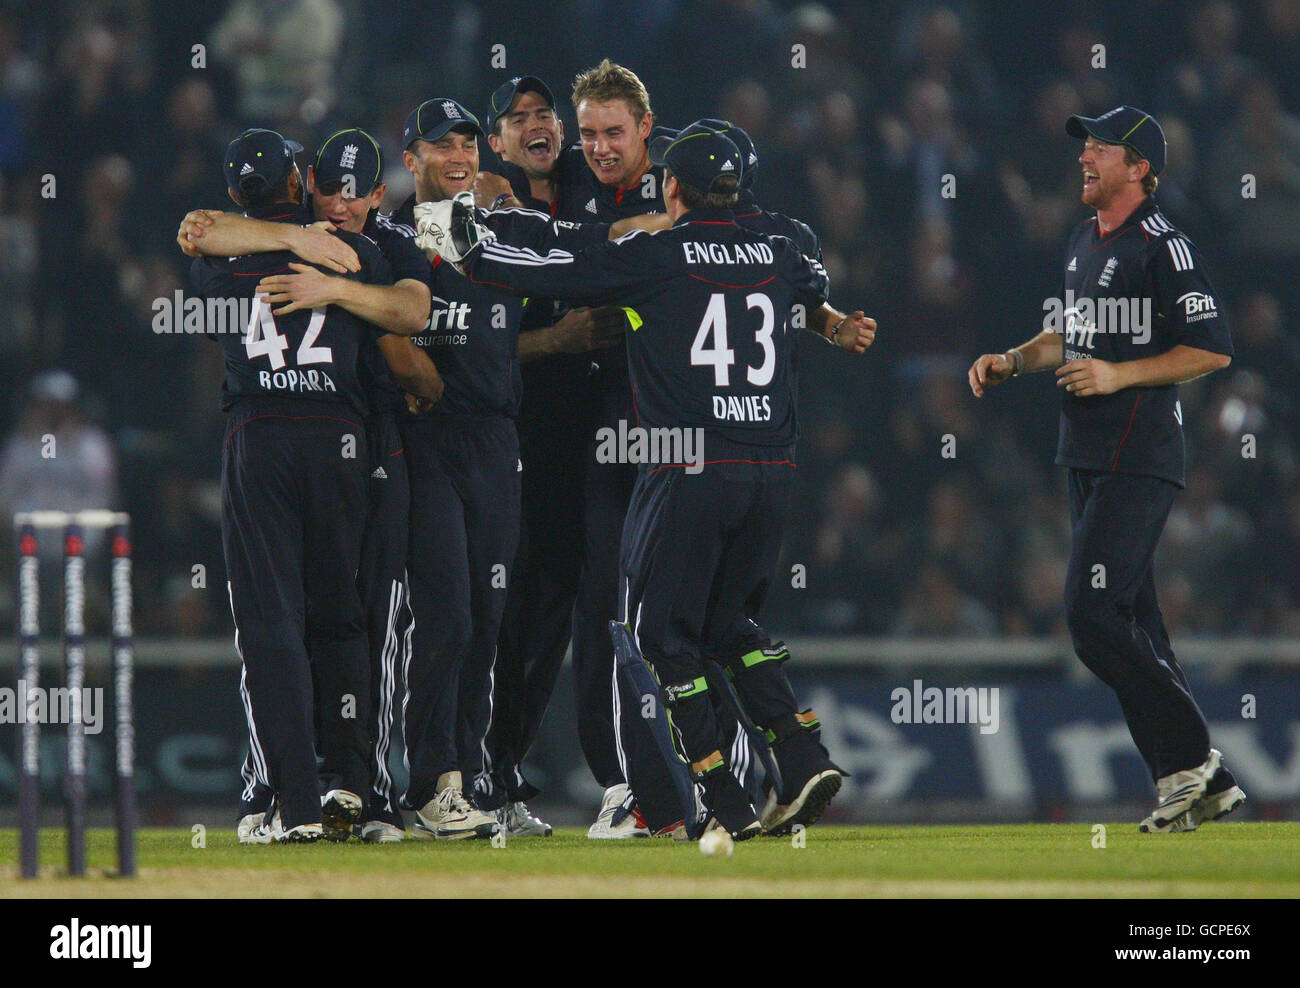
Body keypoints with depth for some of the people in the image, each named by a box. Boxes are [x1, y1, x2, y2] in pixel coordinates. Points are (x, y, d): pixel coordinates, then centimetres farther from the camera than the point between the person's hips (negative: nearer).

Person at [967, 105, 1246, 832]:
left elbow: (1214, 350, -15)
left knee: (1094, 616, -15)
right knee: (1132, 624, 8)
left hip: (1139, 460, -10)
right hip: (1089, 457, 10)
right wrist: (1012, 362, 12)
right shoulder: (1084, 243, 16)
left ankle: (1189, 757, -8)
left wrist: (1118, 375, -20)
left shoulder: (1164, 248, -12)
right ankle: (1207, 784, 12)